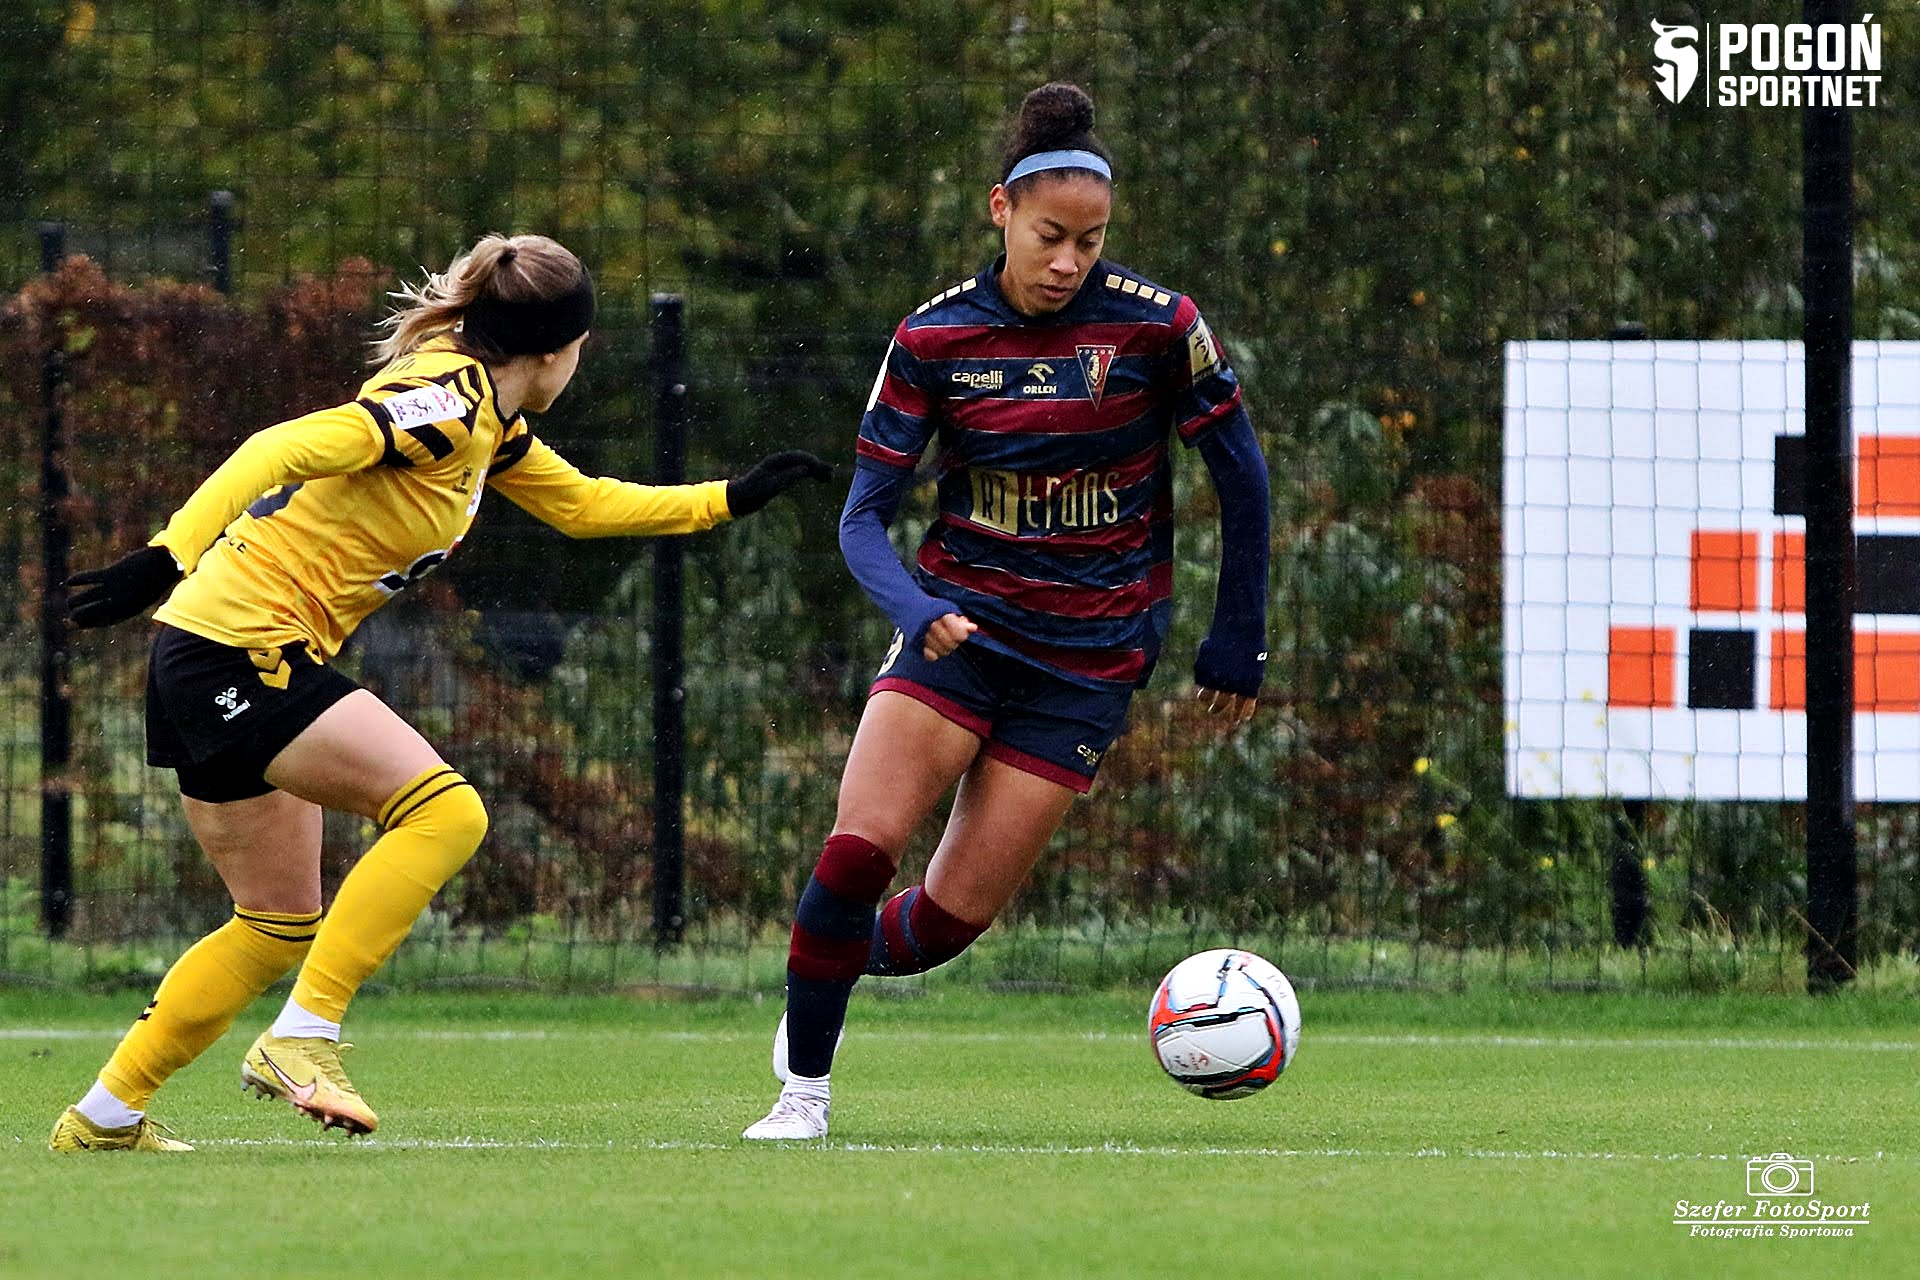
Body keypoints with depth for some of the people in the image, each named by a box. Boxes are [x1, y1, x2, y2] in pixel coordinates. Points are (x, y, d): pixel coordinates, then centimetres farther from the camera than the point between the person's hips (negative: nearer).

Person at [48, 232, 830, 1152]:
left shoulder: (487, 423, 14)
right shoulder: (442, 404, -16)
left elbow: (584, 504, 30)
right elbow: (283, 451, -28)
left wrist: (731, 499, 28)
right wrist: (169, 558, -36)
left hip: (206, 664, 10)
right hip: (243, 649, -10)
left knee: (280, 929, 15)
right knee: (445, 811, -17)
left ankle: (105, 1114, 20)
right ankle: (302, 1038, -18)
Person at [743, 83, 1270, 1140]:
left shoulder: (1158, 327, -9)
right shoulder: (934, 338, -6)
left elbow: (1240, 479, 3)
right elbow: (863, 515, -6)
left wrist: (1237, 645, 5)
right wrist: (914, 609, -26)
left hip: (1091, 653, -1)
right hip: (962, 621, 1)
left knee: (959, 913, -5)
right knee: (858, 848, -20)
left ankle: (837, 973, 28)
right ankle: (805, 1087, -3)